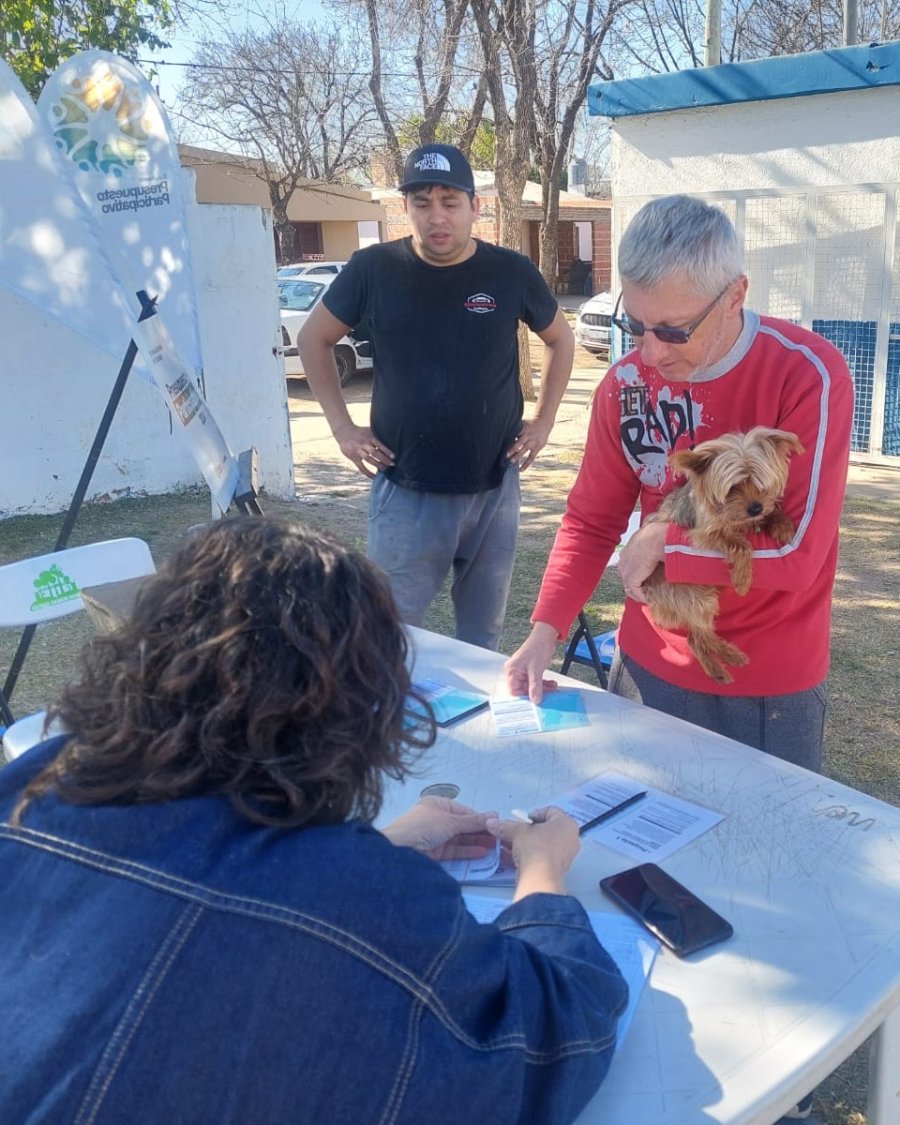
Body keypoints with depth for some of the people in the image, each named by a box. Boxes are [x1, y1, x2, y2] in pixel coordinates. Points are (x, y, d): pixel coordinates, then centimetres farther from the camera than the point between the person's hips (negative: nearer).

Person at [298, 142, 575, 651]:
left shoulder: (511, 272, -3)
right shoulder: (373, 269, -6)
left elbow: (561, 339, 14)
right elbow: (315, 339, 9)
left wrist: (544, 420, 6)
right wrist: (343, 426, 2)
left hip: (494, 489, 1)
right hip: (405, 492, -1)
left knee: (485, 639, 15)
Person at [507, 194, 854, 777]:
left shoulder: (809, 375, -19)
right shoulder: (627, 382, -6)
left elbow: (796, 552, -22)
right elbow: (592, 520, 2)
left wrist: (663, 541, -16)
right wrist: (546, 629, -10)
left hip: (770, 688, -3)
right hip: (648, 667, 4)